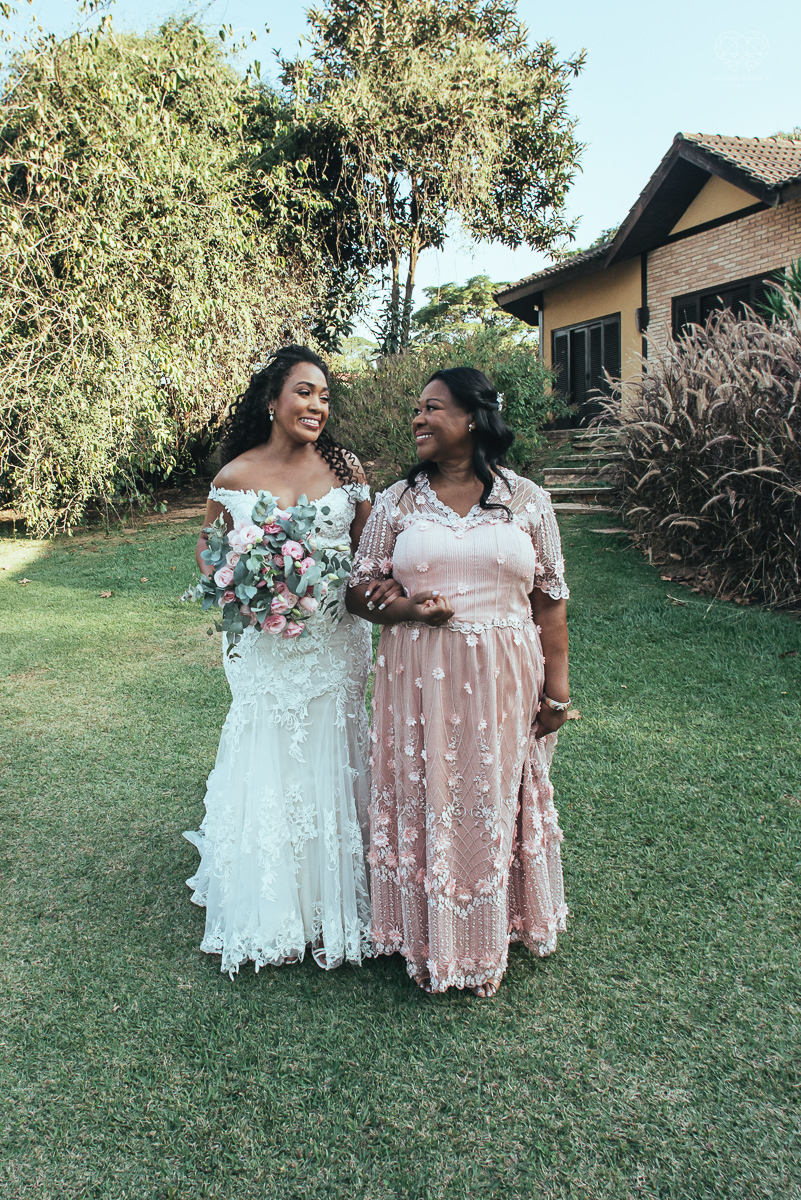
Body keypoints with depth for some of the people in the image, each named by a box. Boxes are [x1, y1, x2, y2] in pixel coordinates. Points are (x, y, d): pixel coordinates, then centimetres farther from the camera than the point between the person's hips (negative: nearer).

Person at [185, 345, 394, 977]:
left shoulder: (345, 467, 0)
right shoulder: (235, 477, -2)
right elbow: (210, 544, 11)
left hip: (335, 642, 1)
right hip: (266, 647, 0)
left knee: (328, 765, 10)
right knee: (265, 767, 7)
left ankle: (332, 910, 28)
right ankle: (268, 912, 28)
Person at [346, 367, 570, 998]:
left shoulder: (527, 499, 2)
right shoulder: (397, 501, 3)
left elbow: (550, 599, 3)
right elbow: (360, 589, 6)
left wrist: (557, 688, -1)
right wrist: (404, 608, -15)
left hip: (505, 680, 0)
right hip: (420, 680, 1)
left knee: (497, 804, 11)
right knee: (425, 804, 8)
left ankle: (495, 934, 35)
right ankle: (431, 943, 29)